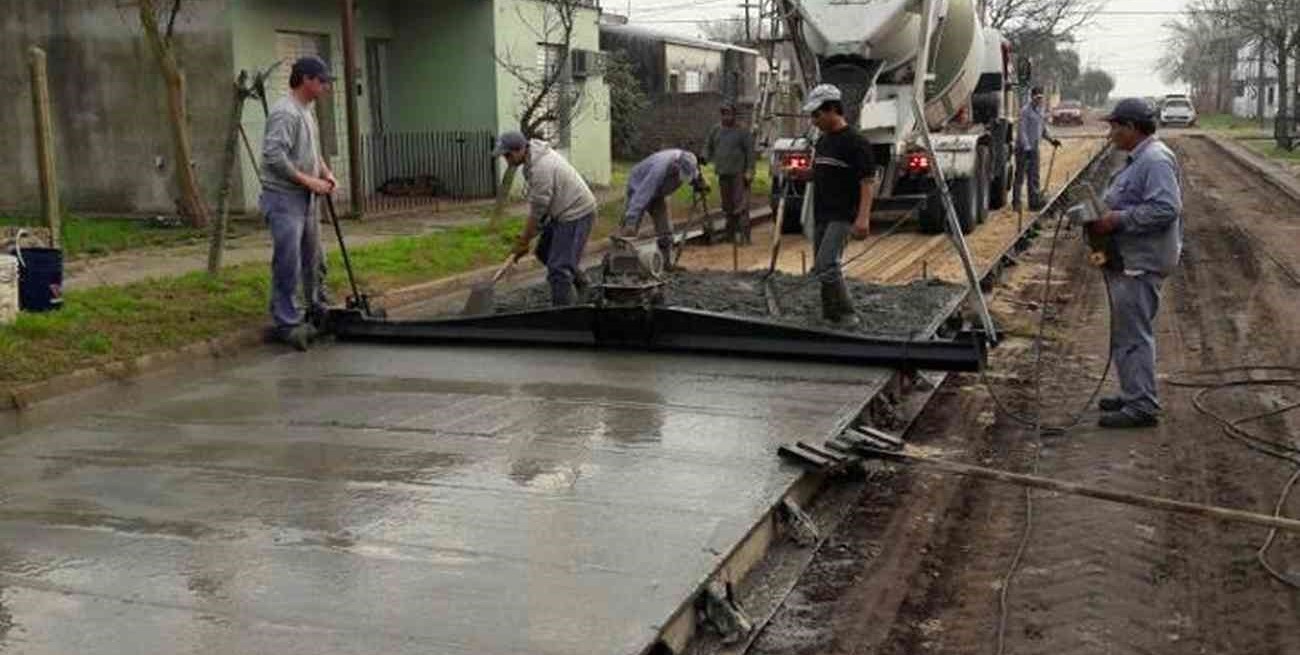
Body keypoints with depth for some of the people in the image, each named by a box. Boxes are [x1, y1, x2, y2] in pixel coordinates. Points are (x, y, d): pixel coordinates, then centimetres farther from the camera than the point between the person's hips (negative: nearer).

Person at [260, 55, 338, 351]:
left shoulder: (309, 110, 13)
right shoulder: (285, 113, -19)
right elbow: (274, 156, -27)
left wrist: (326, 173, 8)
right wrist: (309, 180, -22)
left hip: (306, 198, 10)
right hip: (284, 198, -10)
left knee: (312, 258, 20)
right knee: (288, 263, -8)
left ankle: (317, 308, 34)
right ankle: (287, 323, -2)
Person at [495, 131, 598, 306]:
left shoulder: (541, 168, -27)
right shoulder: (536, 153, 4)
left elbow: (537, 210, -20)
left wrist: (523, 241, -10)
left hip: (577, 214, -11)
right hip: (564, 211, 11)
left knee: (558, 269, -12)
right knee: (544, 252, 24)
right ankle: (580, 282, 41)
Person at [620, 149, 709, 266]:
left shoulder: (687, 161, -22)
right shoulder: (661, 168, -42)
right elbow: (642, 195, -46)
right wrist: (631, 222, -51)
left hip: (657, 193, 7)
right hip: (639, 187, -6)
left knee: (665, 228, 0)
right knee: (630, 230, -13)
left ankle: (667, 262, 6)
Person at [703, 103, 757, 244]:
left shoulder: (742, 132, -2)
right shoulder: (715, 130, 11)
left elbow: (750, 152, -4)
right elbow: (708, 147, 20)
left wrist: (749, 171, -11)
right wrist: (705, 161, 6)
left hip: (739, 174, -5)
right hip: (723, 174, 5)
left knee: (741, 205, -11)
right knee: (727, 206, 11)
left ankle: (744, 235, -12)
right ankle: (731, 234, 20)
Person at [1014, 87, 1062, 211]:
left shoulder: (1040, 111, 12)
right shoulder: (1025, 111, -12)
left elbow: (1043, 129, 22)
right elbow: (1022, 131, -18)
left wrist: (1051, 140, 8)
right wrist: (1027, 147, -24)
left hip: (1034, 148, 7)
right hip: (1023, 148, -7)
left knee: (1034, 176, 8)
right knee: (1020, 176, -1)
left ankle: (1035, 202, 12)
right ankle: (1016, 203, 5)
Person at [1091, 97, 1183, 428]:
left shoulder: (1156, 160, -17)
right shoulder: (1138, 159, 17)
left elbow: (1165, 209, -26)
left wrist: (1117, 220, -23)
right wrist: (1103, 211, 11)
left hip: (1140, 264, -11)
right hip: (1128, 262, 11)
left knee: (1134, 335, -8)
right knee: (1126, 333, 17)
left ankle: (1142, 407, -3)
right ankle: (1133, 395, 27)